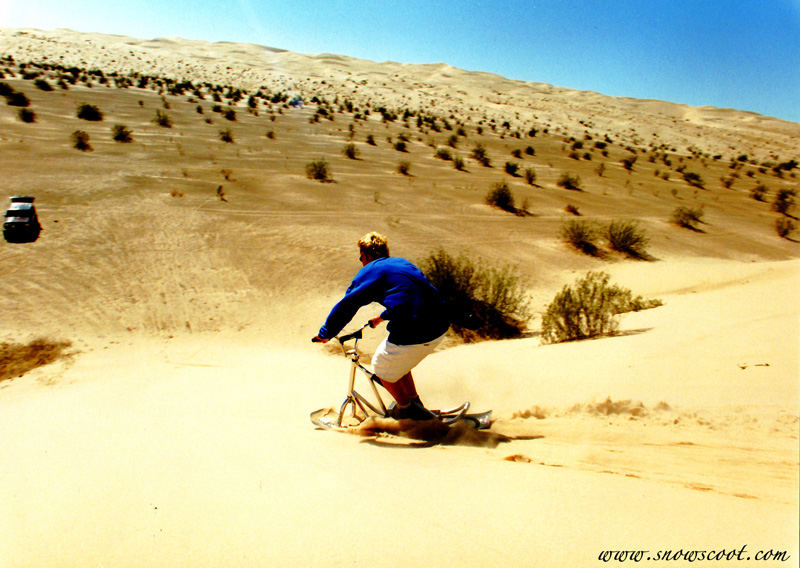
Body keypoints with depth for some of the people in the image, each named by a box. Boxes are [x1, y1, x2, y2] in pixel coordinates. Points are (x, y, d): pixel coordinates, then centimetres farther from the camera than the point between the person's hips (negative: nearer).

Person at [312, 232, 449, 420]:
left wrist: (326, 333, 17)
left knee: (382, 369, 20)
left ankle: (405, 408, 33)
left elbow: (346, 305, 3)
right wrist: (383, 316, 53)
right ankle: (415, 403, 39)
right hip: (440, 327, 8)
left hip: (412, 333, -8)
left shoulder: (369, 272, 2)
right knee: (399, 361, 31)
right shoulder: (401, 262, 23)